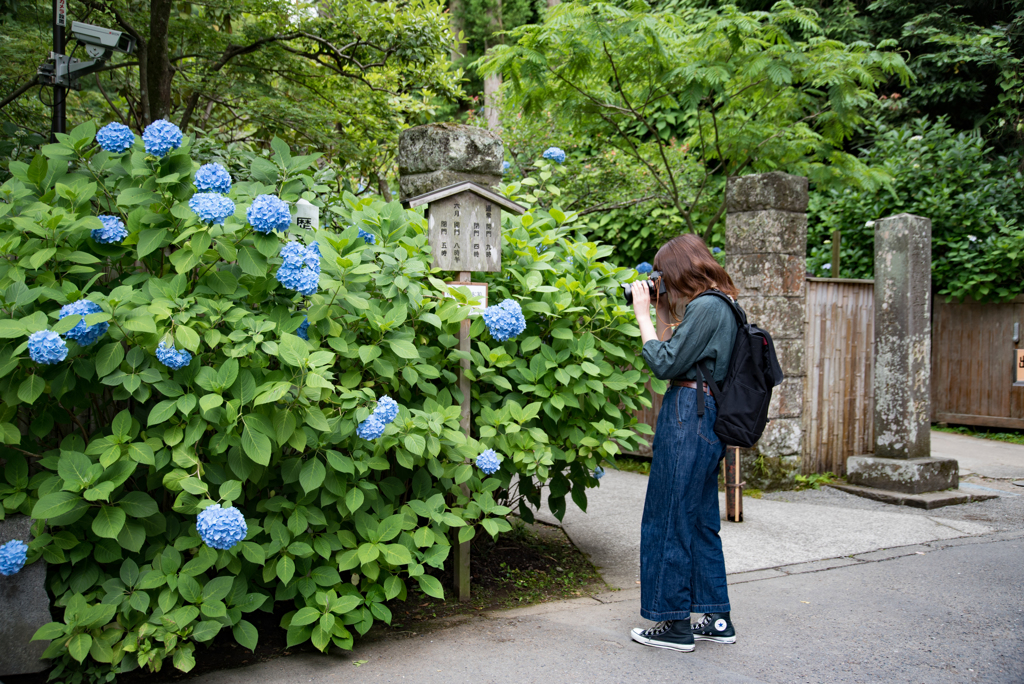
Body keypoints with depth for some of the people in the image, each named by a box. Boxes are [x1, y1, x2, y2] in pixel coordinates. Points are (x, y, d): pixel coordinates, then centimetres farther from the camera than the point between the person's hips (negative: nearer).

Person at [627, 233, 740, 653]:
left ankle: (676, 625, 9)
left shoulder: (706, 308, -15)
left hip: (687, 419, -10)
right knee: (700, 520, 16)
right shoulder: (720, 305, 15)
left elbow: (665, 364, -16)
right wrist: (663, 315, 11)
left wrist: (644, 316, -8)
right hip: (707, 418, 10)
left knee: (669, 521, -1)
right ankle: (717, 619, 24)